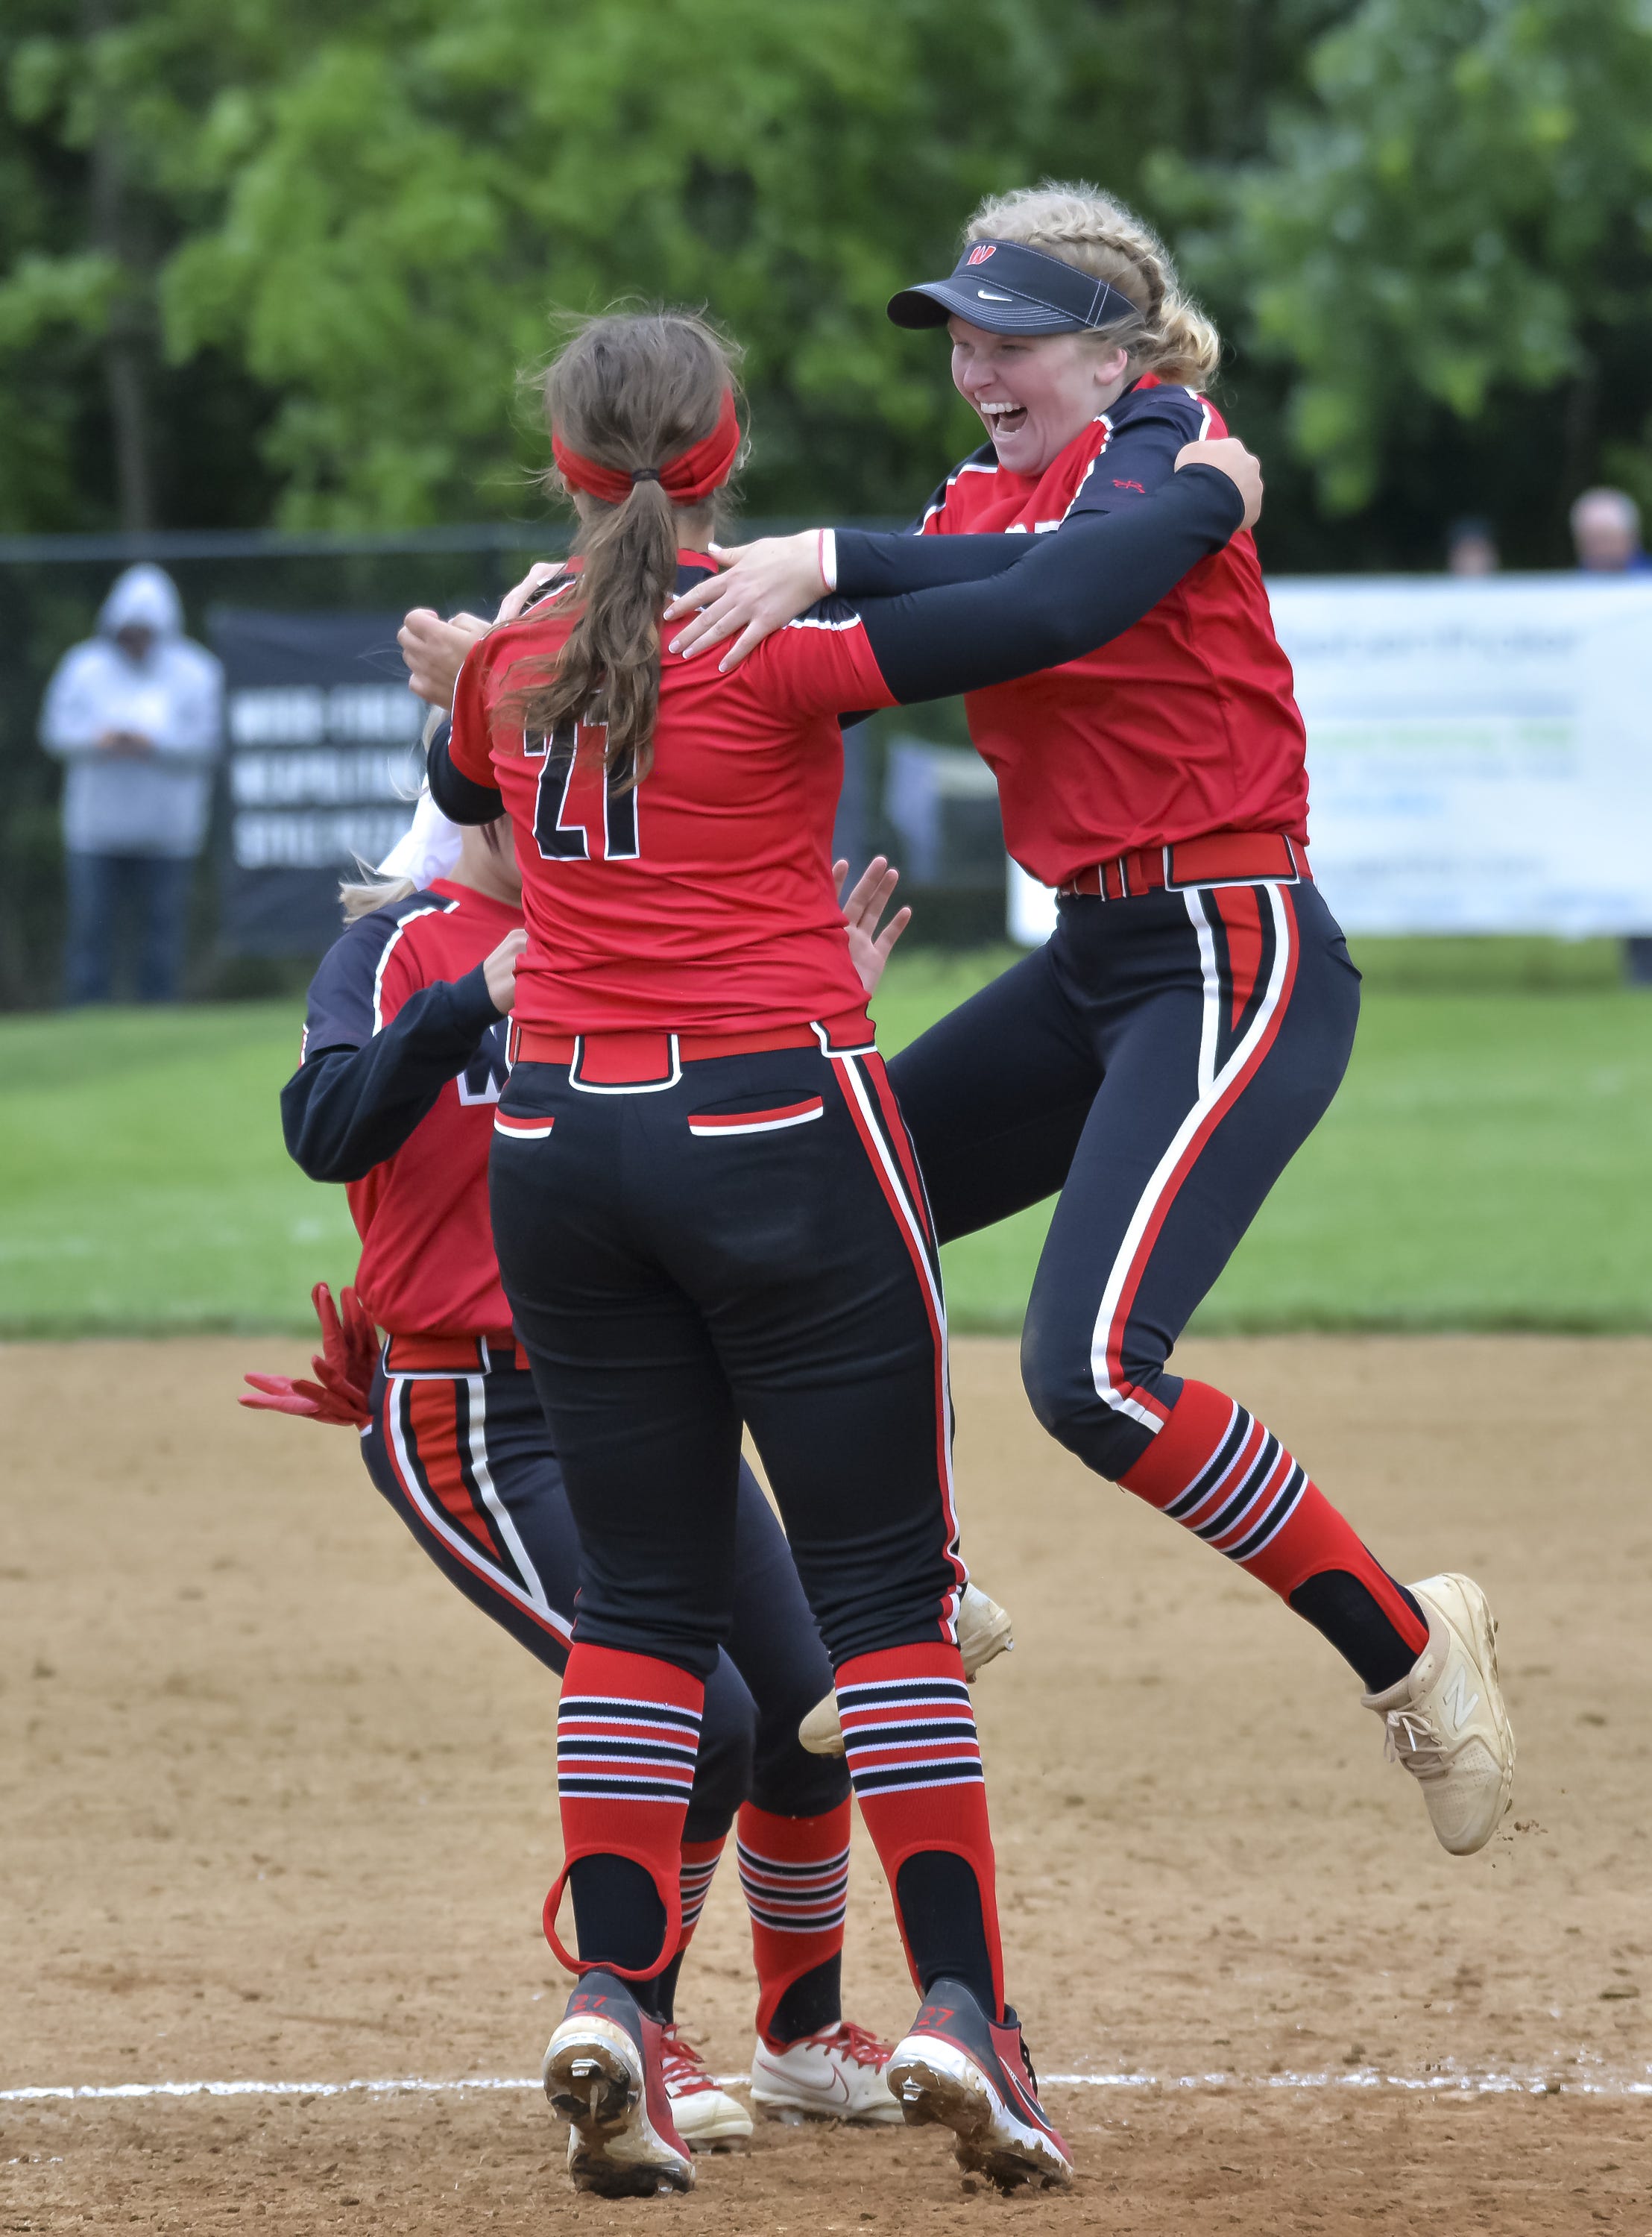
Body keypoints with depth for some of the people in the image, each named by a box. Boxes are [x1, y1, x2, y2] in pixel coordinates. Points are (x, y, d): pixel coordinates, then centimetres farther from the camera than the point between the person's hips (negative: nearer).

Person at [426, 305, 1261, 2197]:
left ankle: (611, 1998, -4)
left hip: (561, 1142, 5)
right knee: (884, 1585, 1)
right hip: (772, 1133, -5)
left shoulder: (513, 661, 8)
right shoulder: (777, 643, -8)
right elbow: (1039, 620, -14)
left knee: (643, 1594, 9)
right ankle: (960, 2003, -4)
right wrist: (1206, 502, 3)